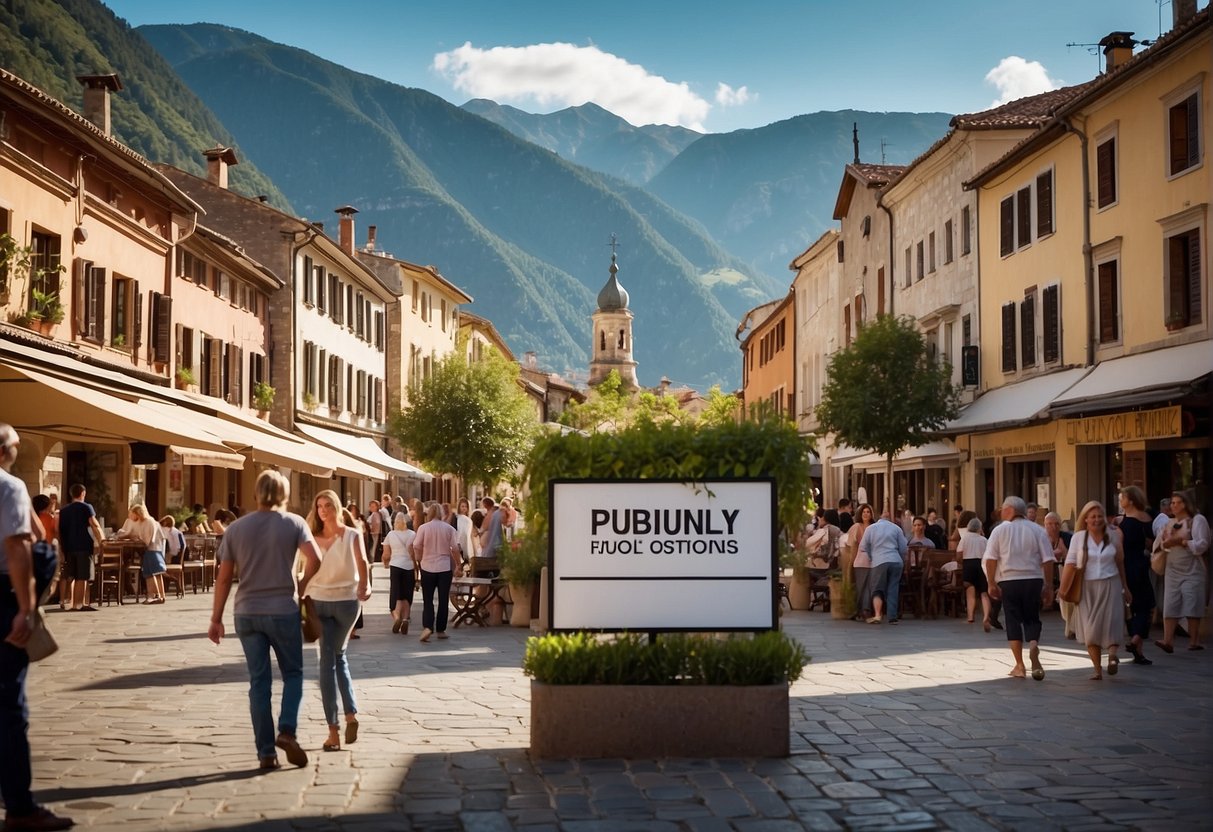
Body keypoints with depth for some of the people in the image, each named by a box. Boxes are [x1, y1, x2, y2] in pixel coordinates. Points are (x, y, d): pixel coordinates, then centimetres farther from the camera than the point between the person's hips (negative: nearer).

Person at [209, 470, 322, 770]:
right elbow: (314, 559, -15)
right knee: (292, 673, 13)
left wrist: (216, 618, 9)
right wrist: (301, 585, 2)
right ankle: (287, 730, -7)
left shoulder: (236, 528, 5)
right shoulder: (294, 523, -2)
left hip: (247, 613, 2)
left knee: (259, 681, 7)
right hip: (283, 611, -2)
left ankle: (266, 752, 8)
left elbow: (224, 577, 4)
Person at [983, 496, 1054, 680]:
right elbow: (1048, 560, 0)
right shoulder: (1037, 530, 4)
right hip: (1034, 580, 1)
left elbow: (990, 559, -7)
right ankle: (1033, 644, -20)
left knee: (1013, 620, 6)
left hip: (1009, 581, -1)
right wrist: (1048, 586, 4)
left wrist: (991, 583, -2)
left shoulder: (1000, 530, 0)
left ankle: (1019, 666, 7)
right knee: (1032, 618, 12)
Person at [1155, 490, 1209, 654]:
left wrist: (1180, 541, -17)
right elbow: (1164, 545, 22)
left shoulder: (1198, 520, -2)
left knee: (1192, 607, -2)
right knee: (1170, 607, -6)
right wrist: (1165, 542, -1)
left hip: (1192, 571, -5)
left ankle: (1194, 641, 7)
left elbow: (1201, 545, -10)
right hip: (1173, 571, 5)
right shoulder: (1170, 523, 17)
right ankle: (1167, 641, -12)